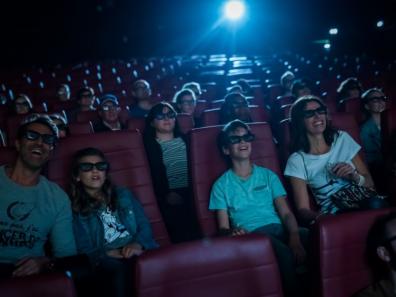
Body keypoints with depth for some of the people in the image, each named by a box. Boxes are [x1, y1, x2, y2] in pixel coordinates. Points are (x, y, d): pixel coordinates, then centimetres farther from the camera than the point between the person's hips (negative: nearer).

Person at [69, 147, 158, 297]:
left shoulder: (123, 195, 23)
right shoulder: (73, 209, 11)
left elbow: (144, 225, 13)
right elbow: (82, 251, 4)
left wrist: (138, 244, -8)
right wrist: (109, 254, -14)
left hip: (137, 253, 3)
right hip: (105, 262, -2)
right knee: (118, 268, -39)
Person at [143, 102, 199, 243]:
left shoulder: (183, 138, 25)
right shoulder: (149, 144, 11)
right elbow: (155, 172, -1)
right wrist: (165, 194, -16)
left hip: (190, 192, 4)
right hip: (169, 195, -3)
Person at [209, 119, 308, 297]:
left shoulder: (268, 175, 17)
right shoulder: (221, 185, 10)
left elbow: (286, 213, 7)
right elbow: (223, 227, 5)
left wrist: (294, 236, -16)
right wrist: (232, 233, -21)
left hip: (278, 229, 3)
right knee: (283, 252, -36)